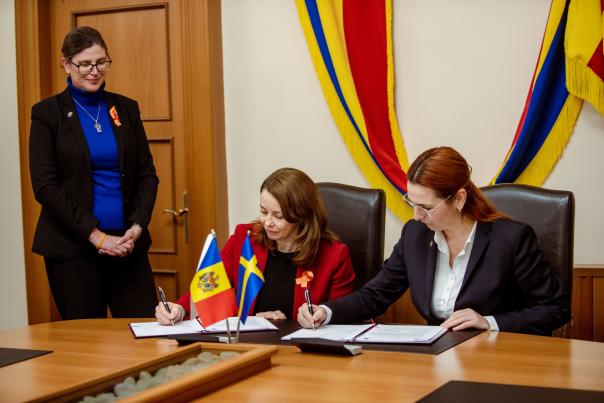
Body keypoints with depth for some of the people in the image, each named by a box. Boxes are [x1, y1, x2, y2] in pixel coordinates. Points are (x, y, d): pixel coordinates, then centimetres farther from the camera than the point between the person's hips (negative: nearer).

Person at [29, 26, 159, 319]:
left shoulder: (126, 109, 10)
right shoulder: (47, 113, -1)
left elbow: (147, 175, 9)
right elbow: (44, 186, -8)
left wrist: (137, 226, -7)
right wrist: (95, 235, -14)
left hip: (127, 243, 3)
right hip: (73, 246, -3)